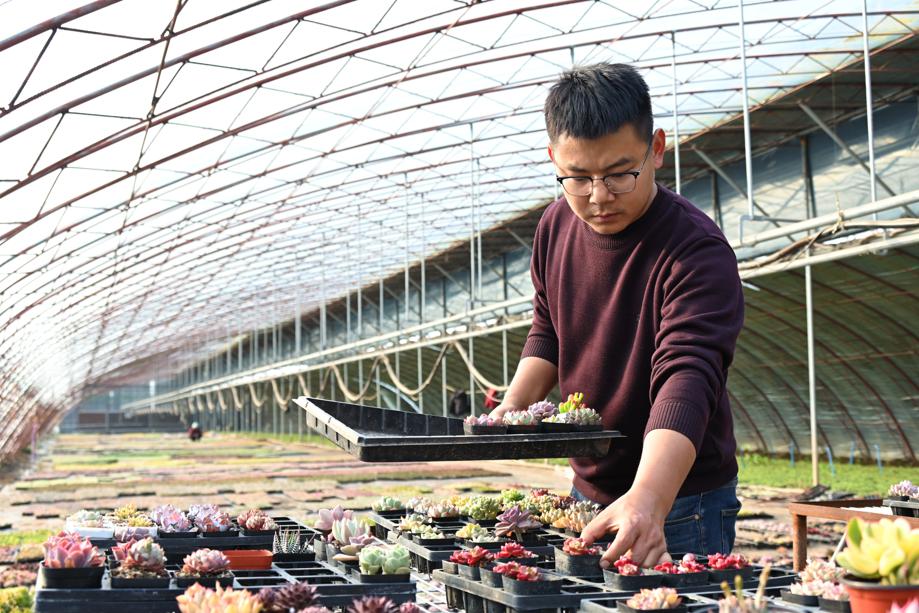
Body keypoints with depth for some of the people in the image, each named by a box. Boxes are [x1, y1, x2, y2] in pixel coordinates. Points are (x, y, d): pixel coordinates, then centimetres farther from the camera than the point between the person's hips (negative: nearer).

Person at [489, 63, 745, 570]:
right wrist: (515, 403, -3)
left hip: (682, 503, -6)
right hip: (587, 491, 6)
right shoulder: (557, 225, -1)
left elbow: (686, 381, -36)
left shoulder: (698, 252, -24)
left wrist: (648, 501, -50)